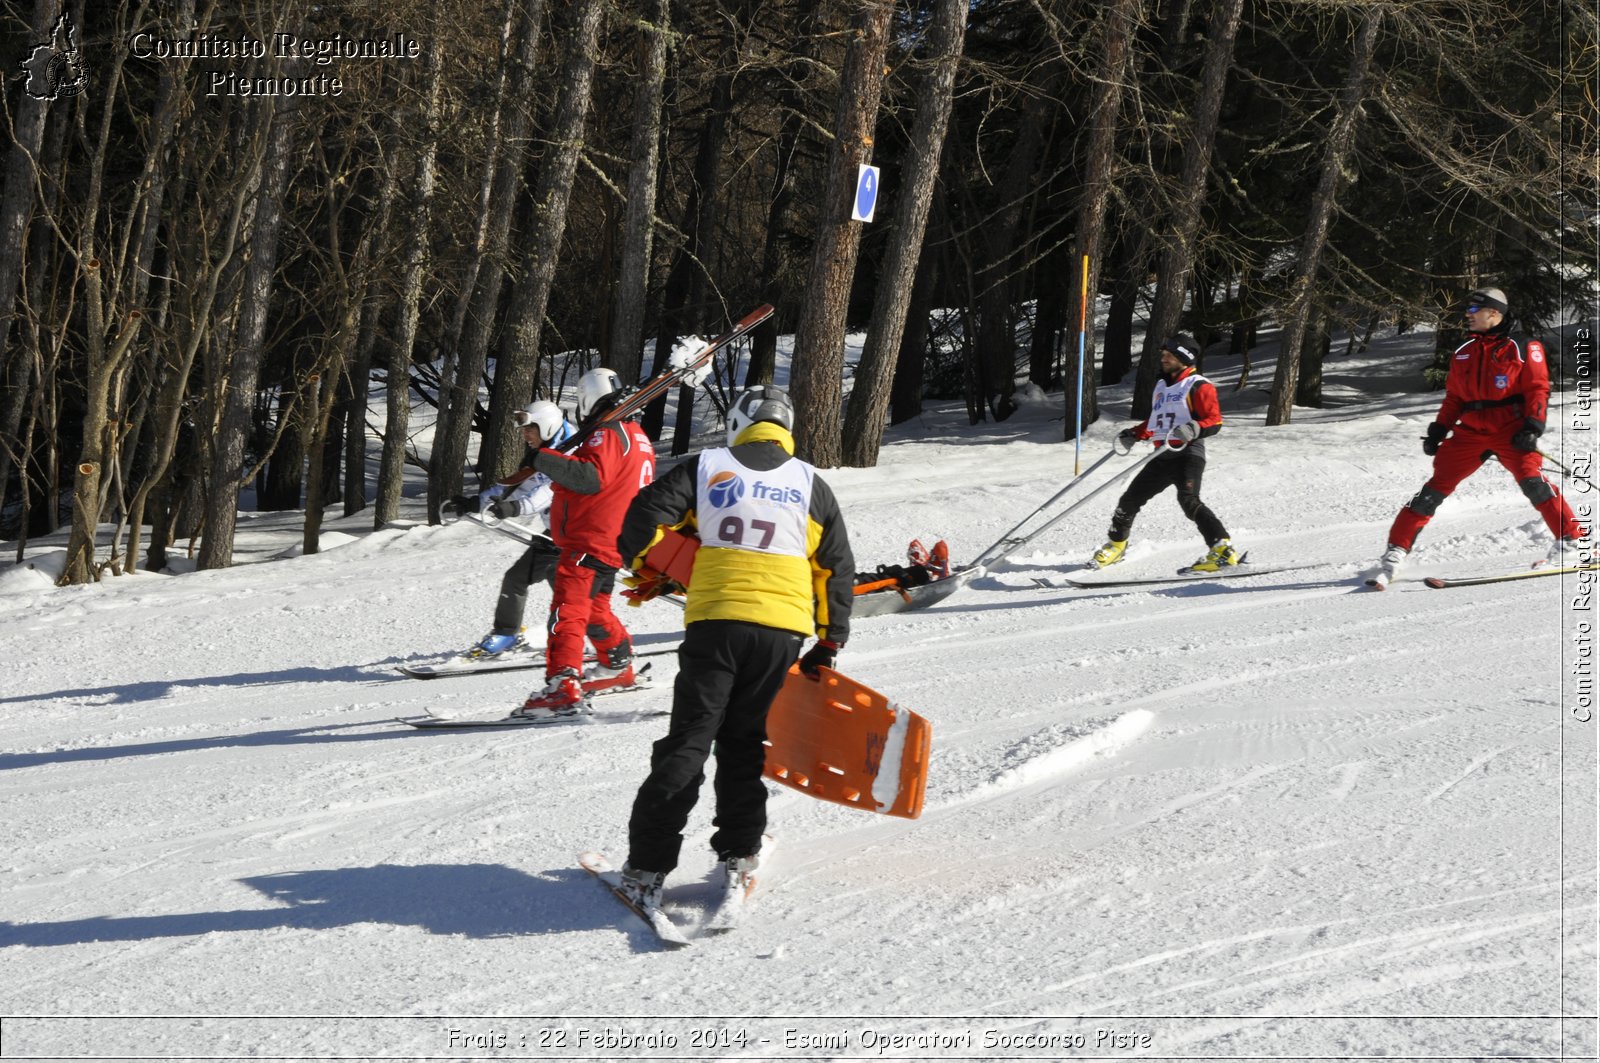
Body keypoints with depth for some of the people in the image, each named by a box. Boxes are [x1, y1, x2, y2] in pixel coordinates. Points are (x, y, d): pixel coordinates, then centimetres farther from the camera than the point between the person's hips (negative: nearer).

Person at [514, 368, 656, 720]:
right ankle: (618, 666, 46)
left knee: (567, 612, -18)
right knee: (595, 610, 29)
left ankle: (563, 687, -30)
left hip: (589, 543, -11)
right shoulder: (638, 437, 18)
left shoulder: (606, 434, -13)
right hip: (613, 543, 11)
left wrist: (544, 460, -28)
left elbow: (591, 476, -28)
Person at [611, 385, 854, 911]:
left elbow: (645, 513, 0)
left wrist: (642, 564, 19)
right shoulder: (810, 483, 13)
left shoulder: (707, 467, 7)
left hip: (714, 622, -2)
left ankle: (648, 867, -5)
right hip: (782, 630, 2)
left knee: (687, 743, 0)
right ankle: (738, 853, 15)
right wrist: (830, 641, 18)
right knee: (742, 741, 18)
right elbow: (837, 567, 13)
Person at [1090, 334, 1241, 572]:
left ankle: (1222, 550, -34)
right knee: (1130, 499, 11)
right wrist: (1134, 434, 22)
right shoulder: (1162, 386, 21)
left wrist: (1193, 429, -29)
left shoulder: (1198, 386, -4)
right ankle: (1116, 545, 33)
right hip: (1164, 455, 8)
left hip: (1189, 453, -8)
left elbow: (1214, 421, -11)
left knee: (1189, 501, -29)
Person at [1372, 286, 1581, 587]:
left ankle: (1569, 541, -15)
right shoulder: (1464, 353, 16)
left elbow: (1538, 388, -3)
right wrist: (1438, 430, 9)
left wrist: (1533, 427, -14)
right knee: (1435, 488, -4)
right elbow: (1453, 397, 19)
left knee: (1531, 479, -26)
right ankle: (1396, 552, -1)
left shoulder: (1521, 349, 0)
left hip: (1510, 430, -4)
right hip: (1470, 432, 4)